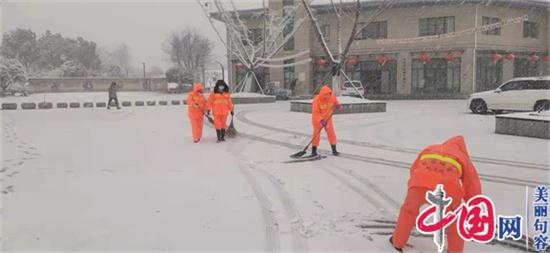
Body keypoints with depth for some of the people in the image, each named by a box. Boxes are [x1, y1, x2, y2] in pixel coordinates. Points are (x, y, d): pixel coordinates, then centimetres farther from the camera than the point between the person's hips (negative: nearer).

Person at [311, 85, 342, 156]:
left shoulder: (332, 98, -13)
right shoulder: (317, 100, -25)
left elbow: (337, 104, 0)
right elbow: (315, 112, -28)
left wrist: (338, 106, -26)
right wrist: (321, 120, -41)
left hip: (327, 118, 4)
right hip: (317, 119, -3)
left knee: (331, 133, 2)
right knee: (316, 134, -4)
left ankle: (334, 150, 13)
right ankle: (314, 150, 8)